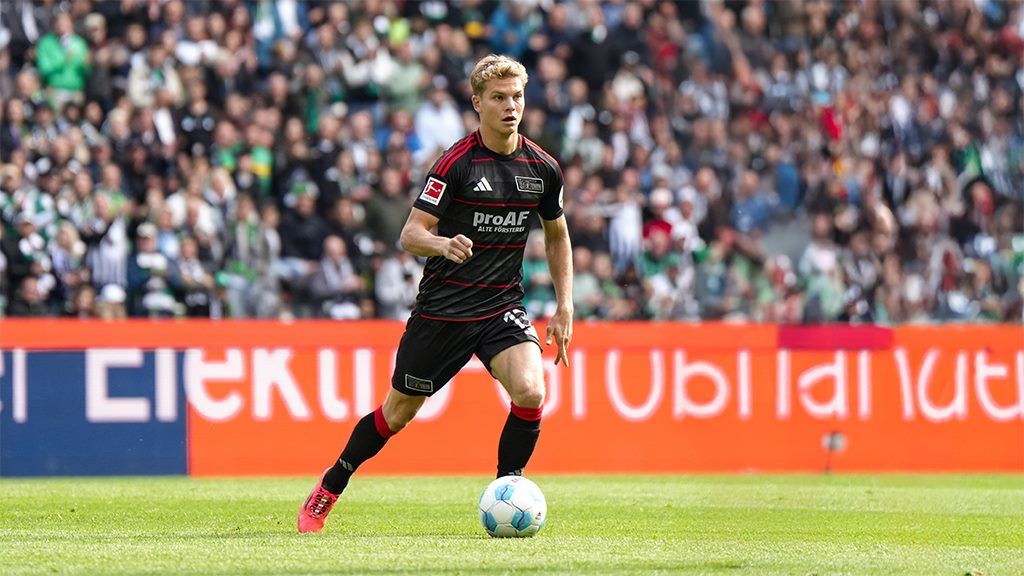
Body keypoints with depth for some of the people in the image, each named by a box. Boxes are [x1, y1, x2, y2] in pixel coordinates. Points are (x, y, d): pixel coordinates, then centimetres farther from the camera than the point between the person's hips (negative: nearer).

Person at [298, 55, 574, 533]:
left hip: (502, 306, 3)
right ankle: (329, 489, 31)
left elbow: (557, 236, 17)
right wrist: (443, 245, -36)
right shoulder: (457, 163, -13)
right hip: (442, 309, -3)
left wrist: (564, 306, 11)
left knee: (530, 391, -23)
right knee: (399, 412, 9)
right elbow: (410, 234, -14)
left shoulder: (543, 168, 0)